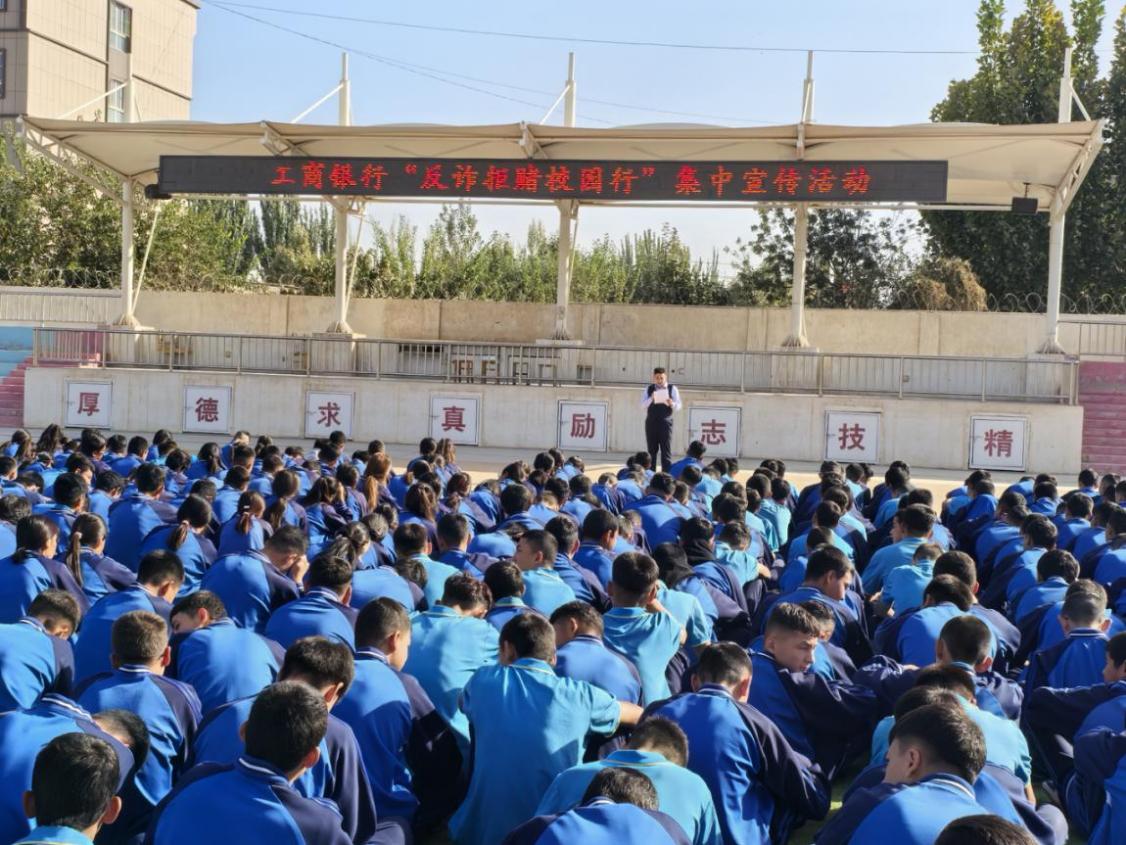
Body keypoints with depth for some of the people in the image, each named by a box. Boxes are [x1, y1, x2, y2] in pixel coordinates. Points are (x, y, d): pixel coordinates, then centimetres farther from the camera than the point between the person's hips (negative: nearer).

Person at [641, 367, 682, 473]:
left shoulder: (672, 389, 4)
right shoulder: (649, 389, 9)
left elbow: (678, 406, -1)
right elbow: (643, 405, 2)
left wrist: (672, 404, -22)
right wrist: (651, 399, -16)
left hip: (665, 422, -2)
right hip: (651, 422, 2)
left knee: (666, 450, -5)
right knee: (651, 450, 7)